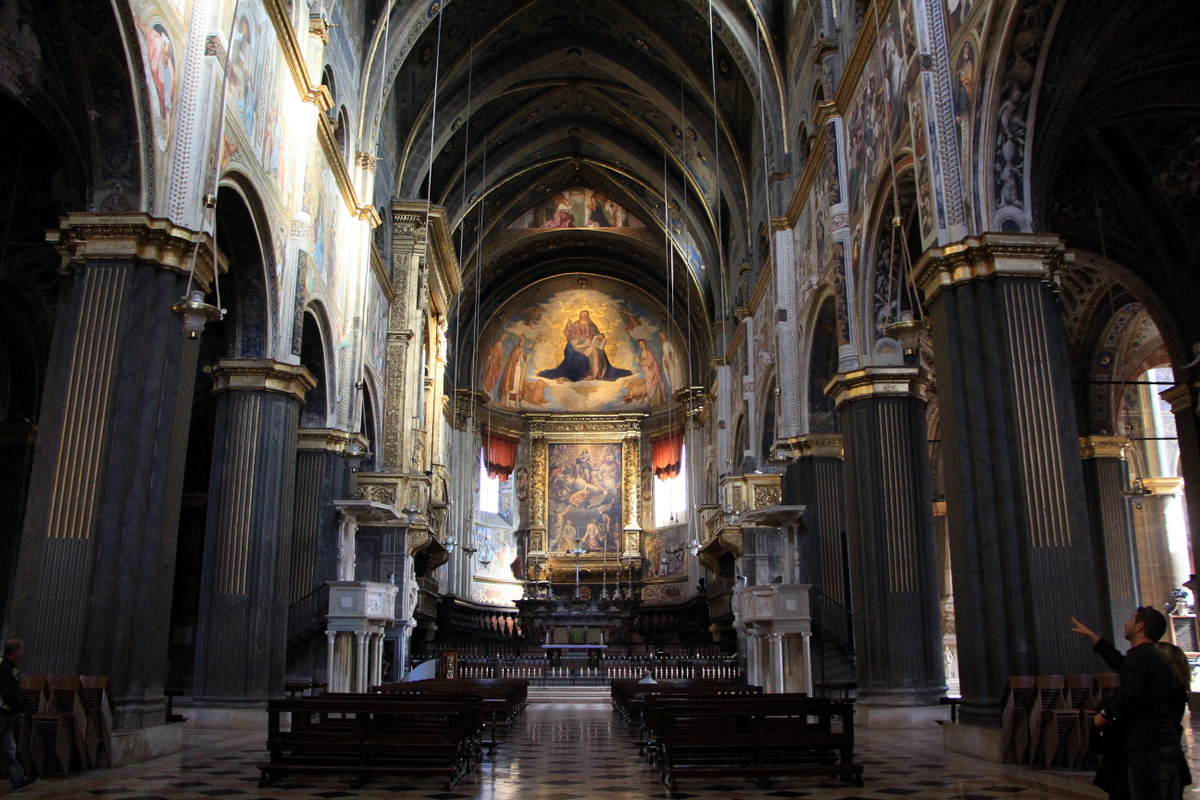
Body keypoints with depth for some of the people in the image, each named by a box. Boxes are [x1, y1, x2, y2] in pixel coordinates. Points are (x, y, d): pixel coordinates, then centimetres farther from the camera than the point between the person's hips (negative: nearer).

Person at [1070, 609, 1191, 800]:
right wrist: (1091, 635, 45)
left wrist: (1105, 715, -9)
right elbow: (1123, 665, 37)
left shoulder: (1138, 654, -10)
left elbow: (1131, 693, -26)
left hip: (1146, 750, -9)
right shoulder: (1160, 658, 20)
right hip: (1171, 747, 9)